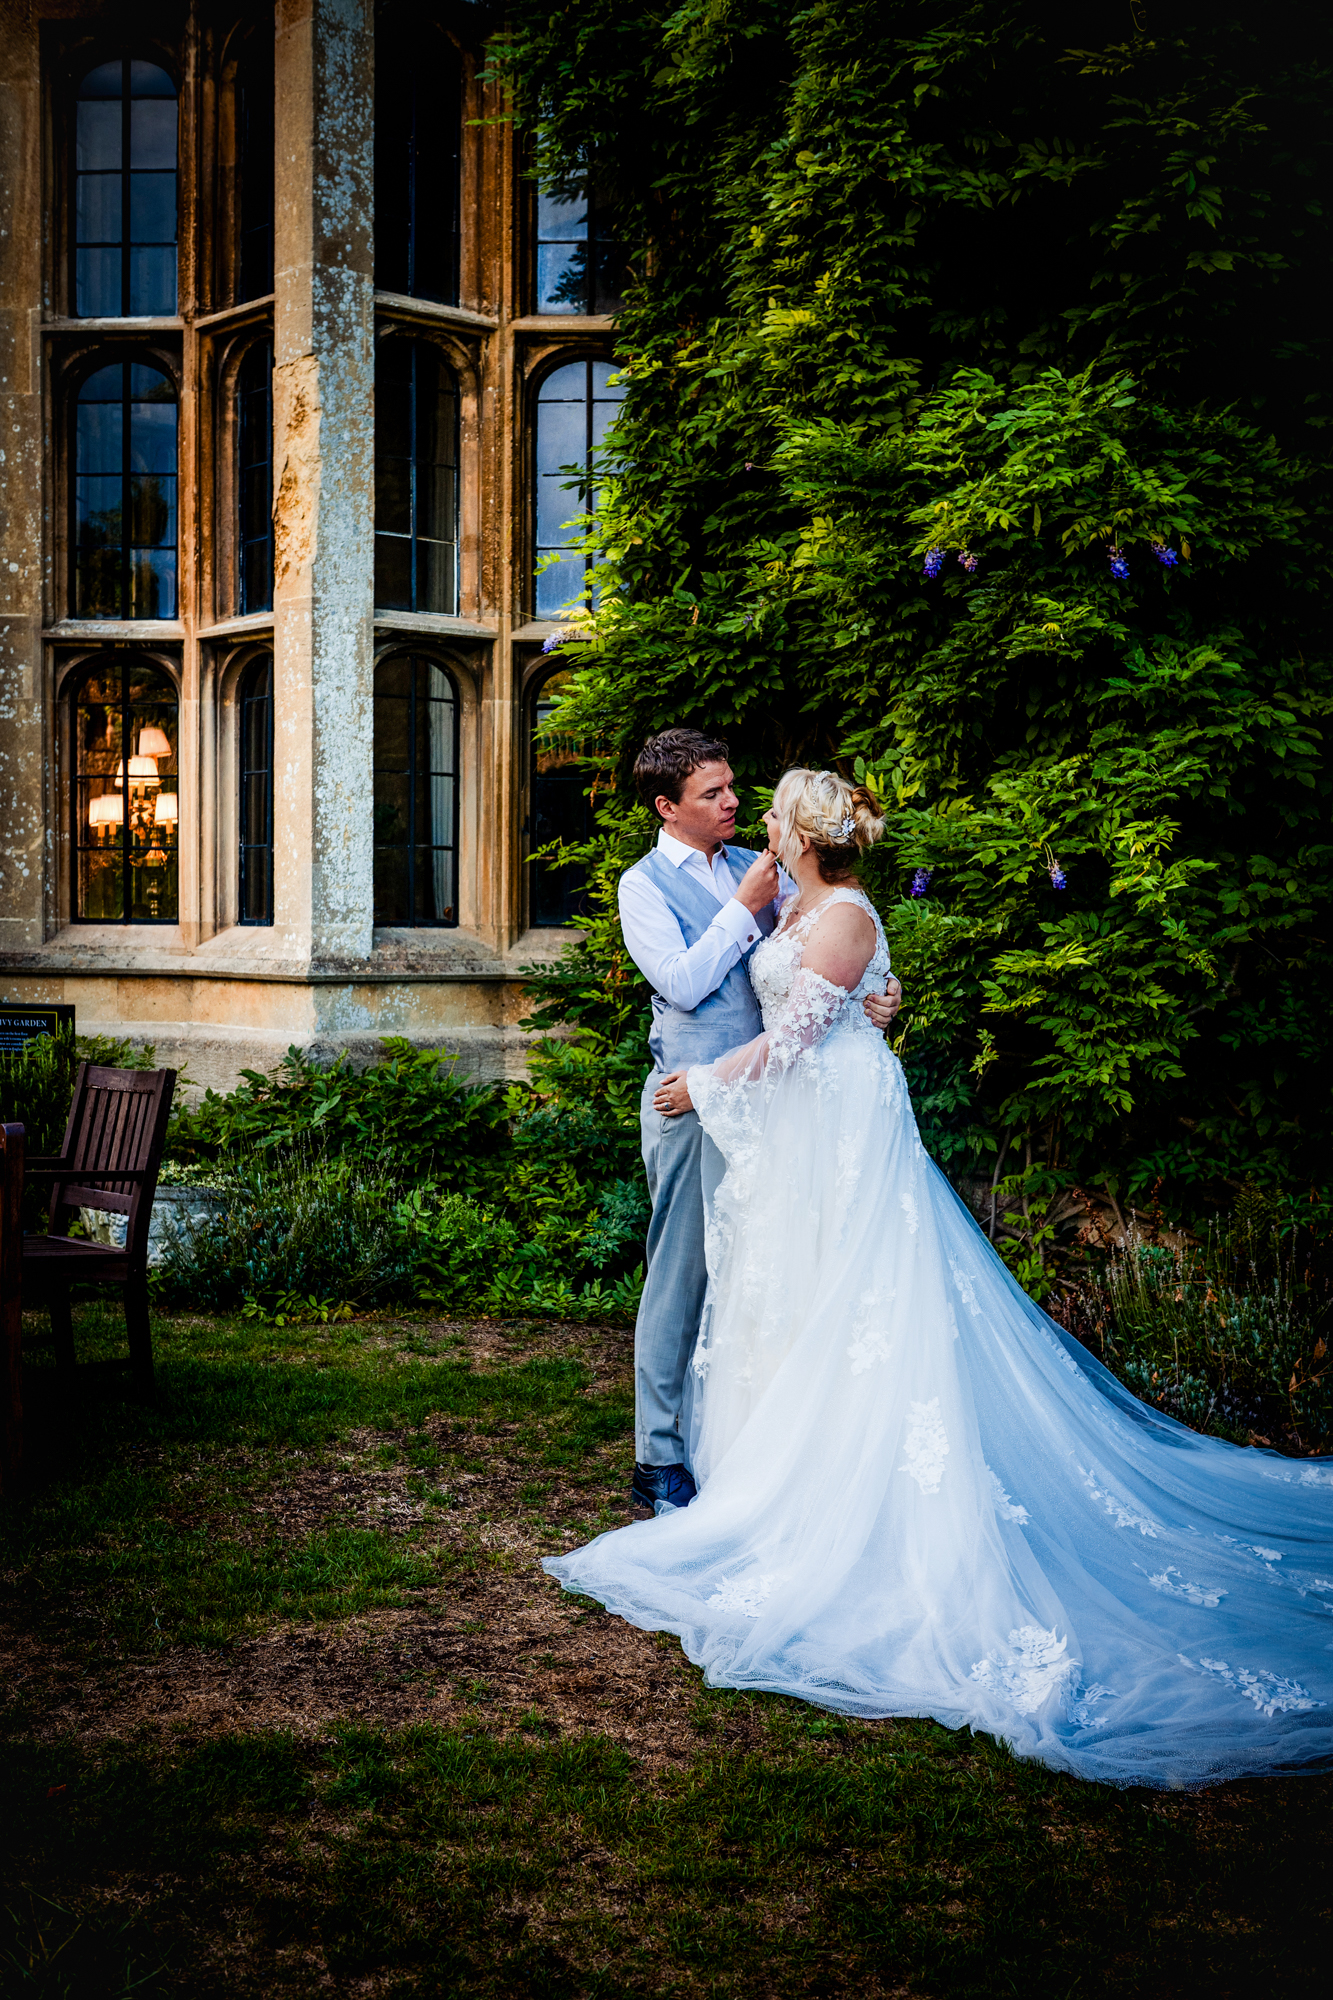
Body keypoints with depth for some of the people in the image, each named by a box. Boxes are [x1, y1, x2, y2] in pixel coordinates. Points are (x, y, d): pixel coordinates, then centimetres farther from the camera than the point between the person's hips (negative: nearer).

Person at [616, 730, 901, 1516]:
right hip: (693, 1099, -5)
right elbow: (683, 982, -13)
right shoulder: (644, 884, -2)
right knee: (681, 1274, 0)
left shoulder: (758, 869, 13)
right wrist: (744, 907, -12)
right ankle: (661, 1458, 9)